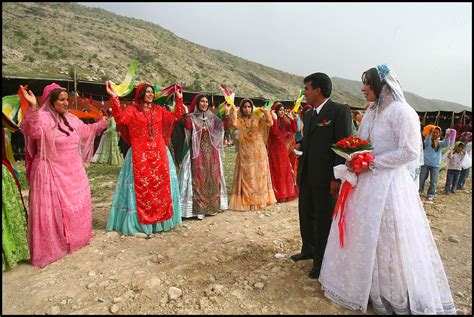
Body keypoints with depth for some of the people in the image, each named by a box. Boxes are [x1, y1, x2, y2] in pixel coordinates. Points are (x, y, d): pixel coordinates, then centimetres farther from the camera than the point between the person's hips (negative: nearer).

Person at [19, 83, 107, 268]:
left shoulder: (71, 119, 9)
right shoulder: (42, 117, -14)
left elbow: (85, 131, 27)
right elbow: (35, 132, -36)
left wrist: (102, 123, 34)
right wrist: (33, 107, -46)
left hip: (73, 172, 8)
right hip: (52, 173, -7)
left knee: (77, 205, 17)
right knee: (52, 209, -1)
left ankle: (74, 238, 37)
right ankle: (50, 247, 15)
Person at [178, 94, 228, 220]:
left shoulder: (212, 117, 11)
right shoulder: (191, 117, -1)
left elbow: (224, 125, 0)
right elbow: (188, 126, -23)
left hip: (211, 151, 4)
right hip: (198, 152, -4)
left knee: (212, 178, 7)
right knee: (199, 179, -5)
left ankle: (212, 206, 20)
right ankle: (198, 208, 3)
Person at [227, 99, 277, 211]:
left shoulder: (257, 118, 6)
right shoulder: (239, 119, 1)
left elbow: (270, 123, -7)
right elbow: (233, 125, -21)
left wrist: (266, 112, -13)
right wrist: (233, 112, -18)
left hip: (259, 151, 2)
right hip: (245, 151, -2)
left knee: (260, 174, 8)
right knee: (246, 175, -2)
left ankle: (260, 199, 22)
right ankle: (246, 201, 3)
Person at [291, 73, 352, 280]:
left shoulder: (340, 111, -10)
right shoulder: (308, 115, 14)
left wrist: (336, 178, -19)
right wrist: (300, 145, 3)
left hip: (326, 177, -8)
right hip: (306, 176, 8)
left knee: (323, 220, 6)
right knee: (305, 214, 20)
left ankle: (321, 262, 24)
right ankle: (308, 250, 41)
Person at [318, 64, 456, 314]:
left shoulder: (401, 111, -11)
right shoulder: (370, 113, 13)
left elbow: (410, 152, -16)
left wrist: (372, 164, -17)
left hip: (388, 183, -7)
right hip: (365, 181, 8)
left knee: (386, 241, 2)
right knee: (362, 235, 13)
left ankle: (396, 298, 23)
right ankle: (367, 287, 31)